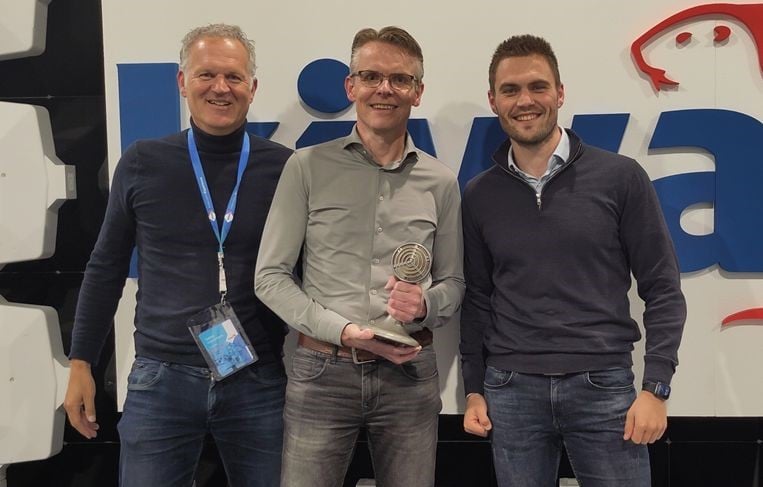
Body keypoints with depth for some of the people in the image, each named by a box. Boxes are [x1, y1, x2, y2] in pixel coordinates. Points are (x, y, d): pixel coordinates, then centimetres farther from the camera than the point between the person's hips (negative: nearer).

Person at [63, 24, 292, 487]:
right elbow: (106, 268, 8)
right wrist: (81, 363, 8)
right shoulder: (142, 164, 0)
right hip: (161, 379, 0)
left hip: (259, 382, 0)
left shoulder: (285, 168, -2)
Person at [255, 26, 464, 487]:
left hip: (410, 374, 2)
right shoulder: (308, 167, -2)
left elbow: (453, 283, 11)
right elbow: (271, 276, -2)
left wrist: (424, 305, -12)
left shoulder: (440, 181, 5)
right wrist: (343, 331, -13)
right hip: (322, 371, -2)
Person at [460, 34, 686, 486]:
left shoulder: (621, 177, -3)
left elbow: (662, 288, -2)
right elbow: (477, 299, 10)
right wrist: (474, 389, 7)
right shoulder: (480, 196, 5)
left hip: (603, 385, -2)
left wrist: (656, 386, -7)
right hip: (510, 390, 2)